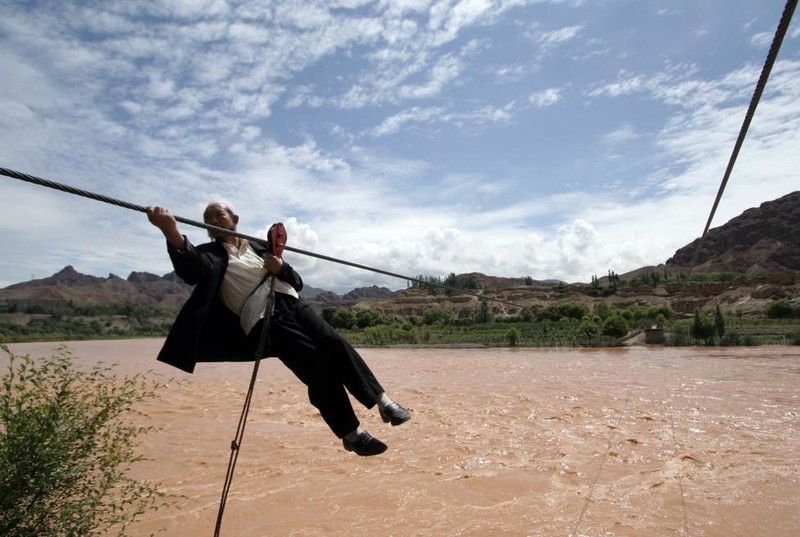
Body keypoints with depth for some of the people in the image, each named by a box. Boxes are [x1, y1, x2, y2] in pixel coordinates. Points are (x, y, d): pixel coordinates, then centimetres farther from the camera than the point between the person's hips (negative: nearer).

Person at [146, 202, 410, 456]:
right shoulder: (211, 253, 11)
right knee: (315, 362, -21)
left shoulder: (259, 247, 22)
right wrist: (172, 233, -37)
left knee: (335, 343, -19)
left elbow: (297, 281, 20)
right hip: (263, 320, -4)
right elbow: (191, 270, -16)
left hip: (292, 304, 4)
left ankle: (382, 400, -17)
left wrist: (282, 268, -4)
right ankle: (351, 433, -13)